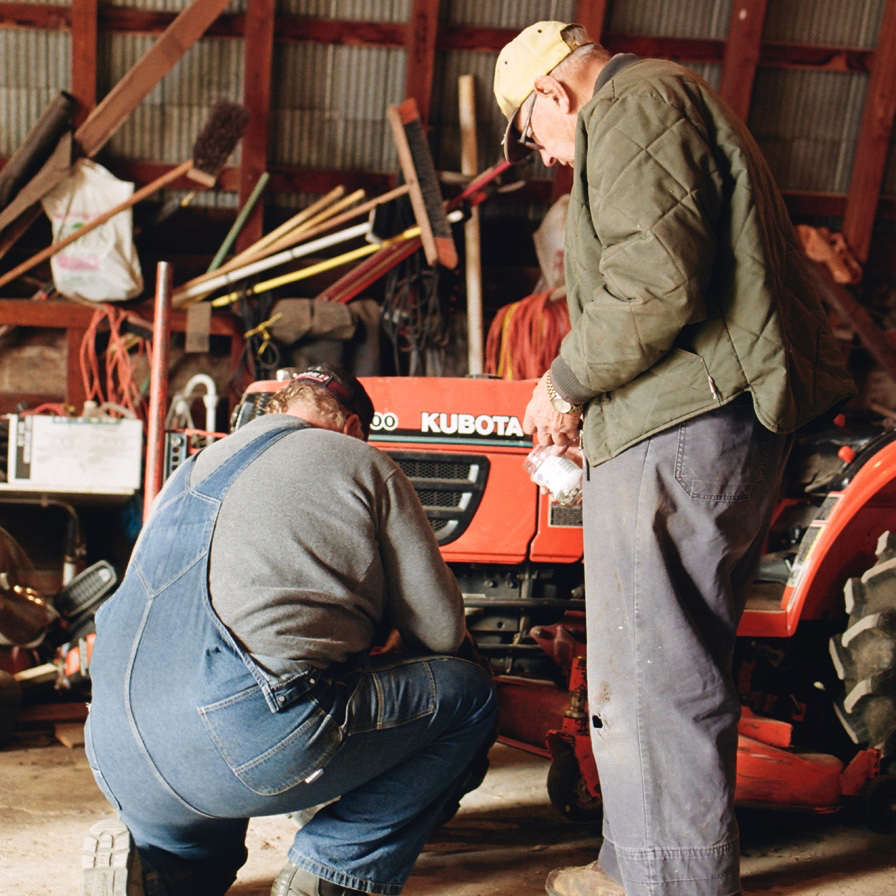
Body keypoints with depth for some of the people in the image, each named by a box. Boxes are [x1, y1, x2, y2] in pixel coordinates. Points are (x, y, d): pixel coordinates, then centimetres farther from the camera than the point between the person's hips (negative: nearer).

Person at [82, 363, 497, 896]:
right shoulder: (363, 465, 8)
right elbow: (443, 631, 9)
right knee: (467, 690, 11)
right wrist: (386, 639, 31)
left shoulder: (193, 471, 25)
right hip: (247, 747, -7)